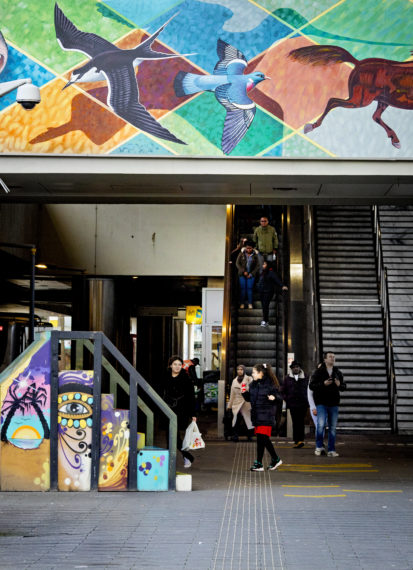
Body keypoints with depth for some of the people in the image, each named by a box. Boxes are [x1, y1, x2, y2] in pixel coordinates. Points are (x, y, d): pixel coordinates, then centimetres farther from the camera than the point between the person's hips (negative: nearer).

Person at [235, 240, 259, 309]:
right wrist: (243, 271, -9)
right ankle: (242, 303, 4)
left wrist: (251, 274, -5)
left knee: (249, 288, -2)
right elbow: (237, 263, 1)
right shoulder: (241, 254, 0)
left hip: (251, 275, 0)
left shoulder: (255, 256, 1)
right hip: (242, 274, 0)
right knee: (243, 288, -2)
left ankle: (250, 303, 4)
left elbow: (257, 266, 4)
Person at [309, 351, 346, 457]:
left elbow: (344, 387, 15)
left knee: (333, 427, 6)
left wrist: (339, 385, -9)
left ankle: (331, 450, 13)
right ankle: (319, 446, 2)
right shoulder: (318, 372, -1)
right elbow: (311, 385, -6)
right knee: (321, 424, -16)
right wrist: (323, 384, -20)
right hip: (321, 403, -4)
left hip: (333, 404, 4)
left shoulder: (338, 372, 11)